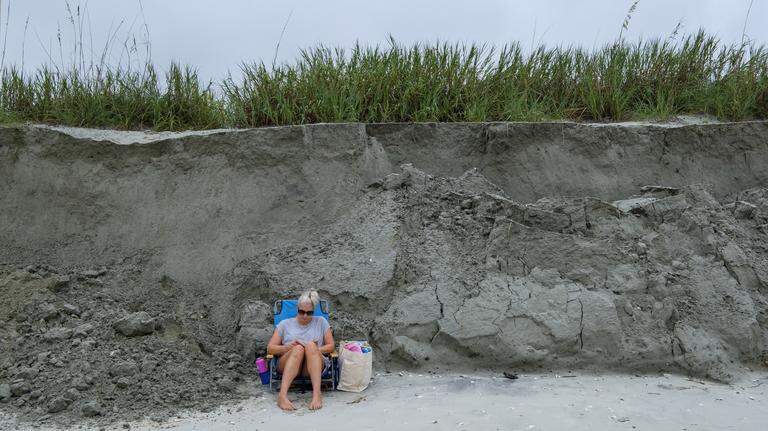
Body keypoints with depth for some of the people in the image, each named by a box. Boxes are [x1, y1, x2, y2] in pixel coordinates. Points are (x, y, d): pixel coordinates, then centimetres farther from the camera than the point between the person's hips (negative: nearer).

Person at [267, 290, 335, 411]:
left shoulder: (321, 322, 18)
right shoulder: (285, 324, 18)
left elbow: (330, 346, 11)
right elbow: (270, 348, 10)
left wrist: (313, 349, -8)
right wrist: (288, 347, -10)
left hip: (314, 365, 0)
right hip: (287, 365, 0)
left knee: (311, 345, -32)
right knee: (298, 348, -34)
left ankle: (317, 394, -46)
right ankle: (282, 395, -50)